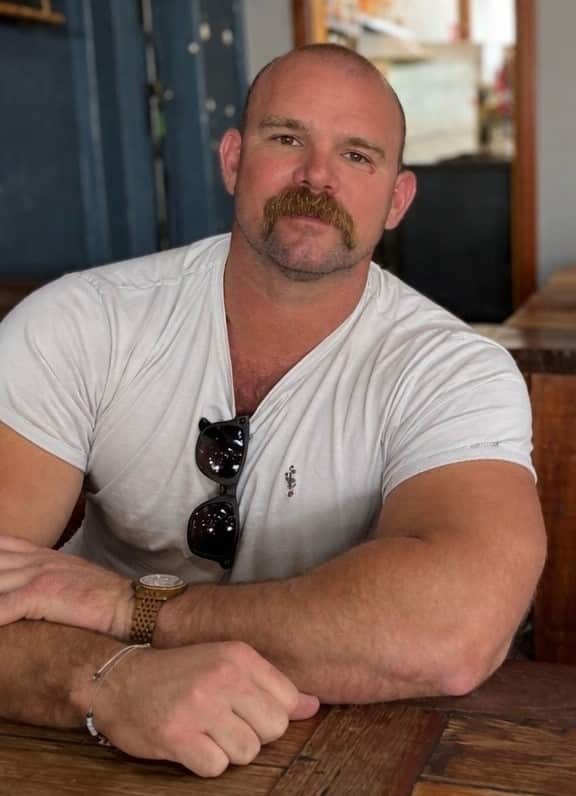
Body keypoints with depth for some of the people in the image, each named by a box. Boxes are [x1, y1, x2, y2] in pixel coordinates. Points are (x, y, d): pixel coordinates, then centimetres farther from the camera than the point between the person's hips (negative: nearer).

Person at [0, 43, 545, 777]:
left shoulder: (455, 375, -12)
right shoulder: (79, 324, -8)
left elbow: (459, 630, -28)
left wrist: (135, 605, -26)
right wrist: (108, 678, -35)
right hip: (102, 747, 1)